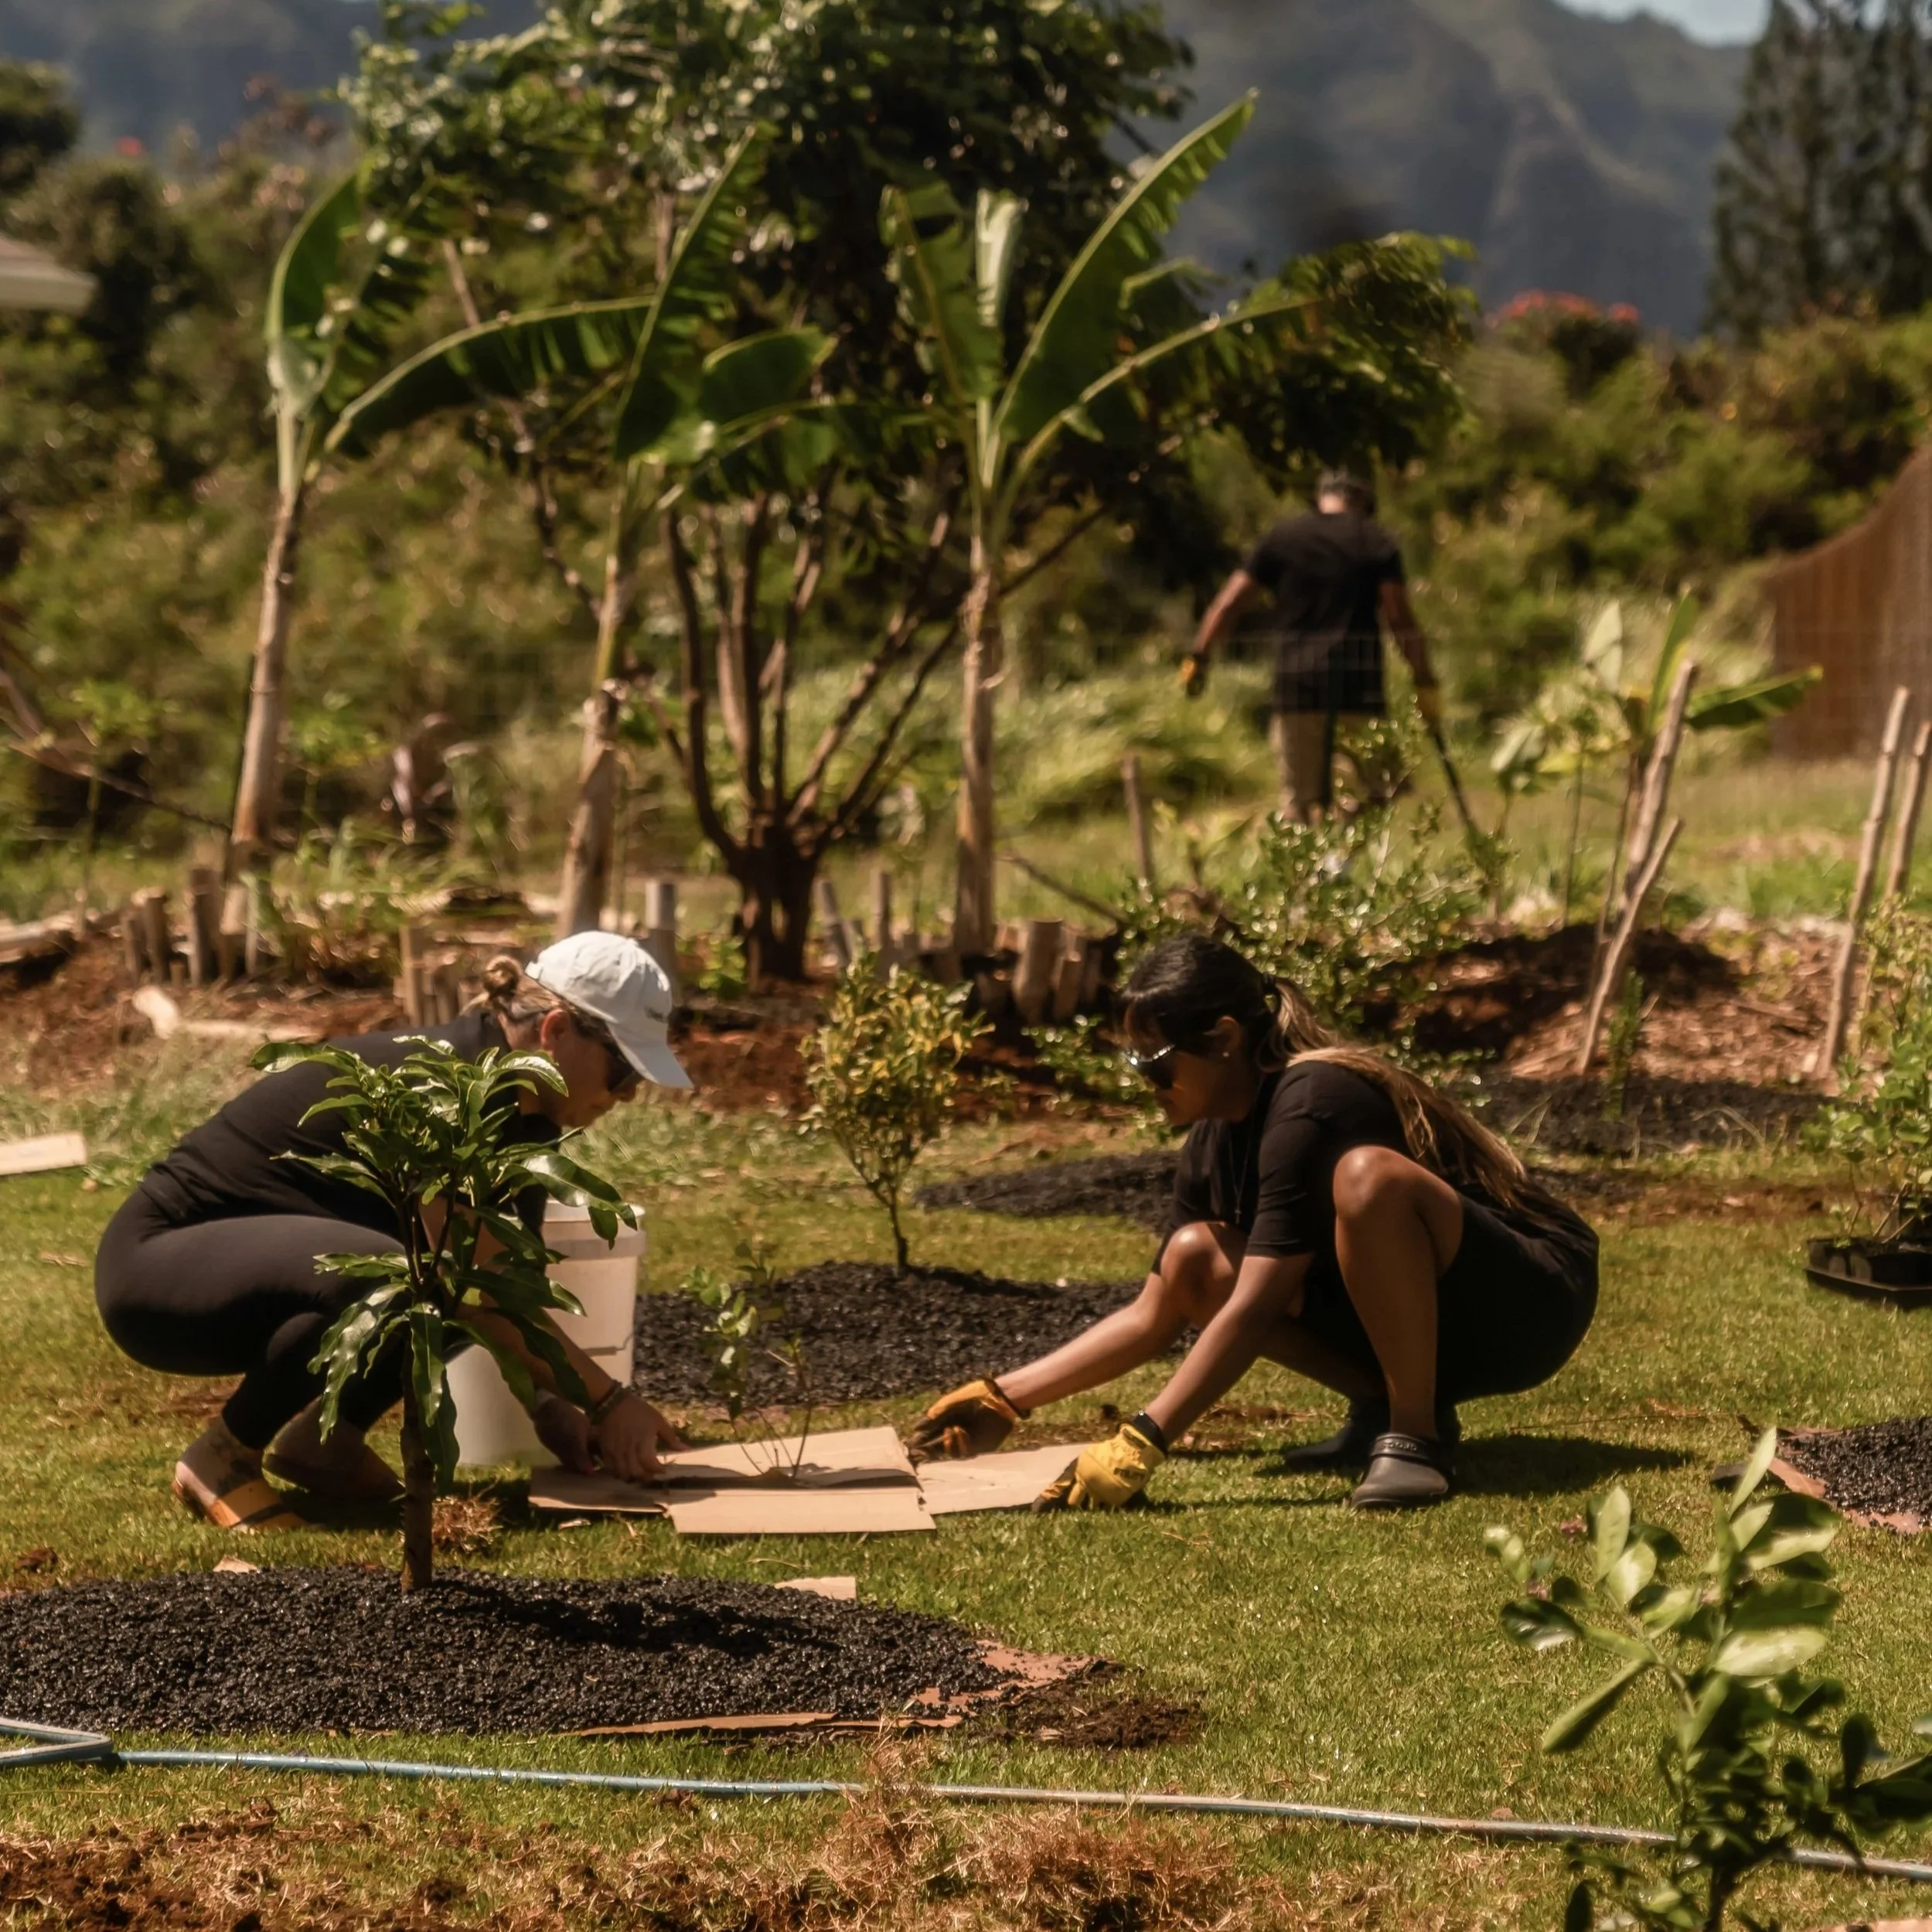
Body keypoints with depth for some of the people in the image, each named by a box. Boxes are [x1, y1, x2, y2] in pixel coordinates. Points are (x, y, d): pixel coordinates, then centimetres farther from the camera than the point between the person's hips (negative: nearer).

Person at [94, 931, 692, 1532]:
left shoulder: (521, 1116, 2)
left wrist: (553, 1404, -6)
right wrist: (608, 1401, -20)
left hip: (260, 1260, 9)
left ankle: (324, 1437, 5)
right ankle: (220, 1457, -14)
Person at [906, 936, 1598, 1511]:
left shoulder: (1308, 1105, -24)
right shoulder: (1214, 1142, 4)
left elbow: (1253, 1311, -30)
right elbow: (1152, 1316, 11)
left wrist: (1141, 1444, -32)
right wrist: (1007, 1398, 5)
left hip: (1531, 1300, -9)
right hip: (1414, 1315, 9)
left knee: (1365, 1174, -36)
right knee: (1193, 1260, -4)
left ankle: (1415, 1434, -23)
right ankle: (1381, 1410, -1)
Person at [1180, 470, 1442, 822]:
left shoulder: (1281, 538, 10)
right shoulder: (1377, 542, 4)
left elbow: (1229, 603, 7)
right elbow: (1401, 619, -4)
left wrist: (1198, 658, 14)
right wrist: (1425, 683, -2)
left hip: (1296, 683, 2)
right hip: (1360, 687, -2)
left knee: (1297, 800, 4)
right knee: (1372, 793, 2)